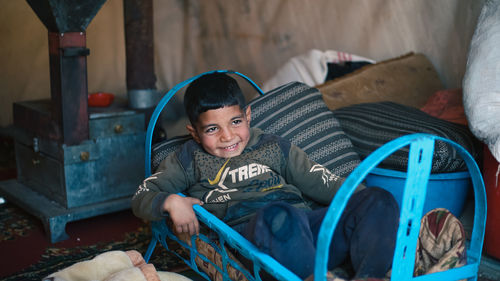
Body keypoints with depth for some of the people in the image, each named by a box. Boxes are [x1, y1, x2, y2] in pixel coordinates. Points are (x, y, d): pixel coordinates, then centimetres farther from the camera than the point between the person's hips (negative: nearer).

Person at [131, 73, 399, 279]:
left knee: (379, 200, -18)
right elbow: (141, 198, 18)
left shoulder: (274, 147, 25)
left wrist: (364, 199, 5)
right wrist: (171, 201, -3)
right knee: (279, 215, -40)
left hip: (307, 223, 5)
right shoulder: (190, 159, 21)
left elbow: (325, 183, 20)